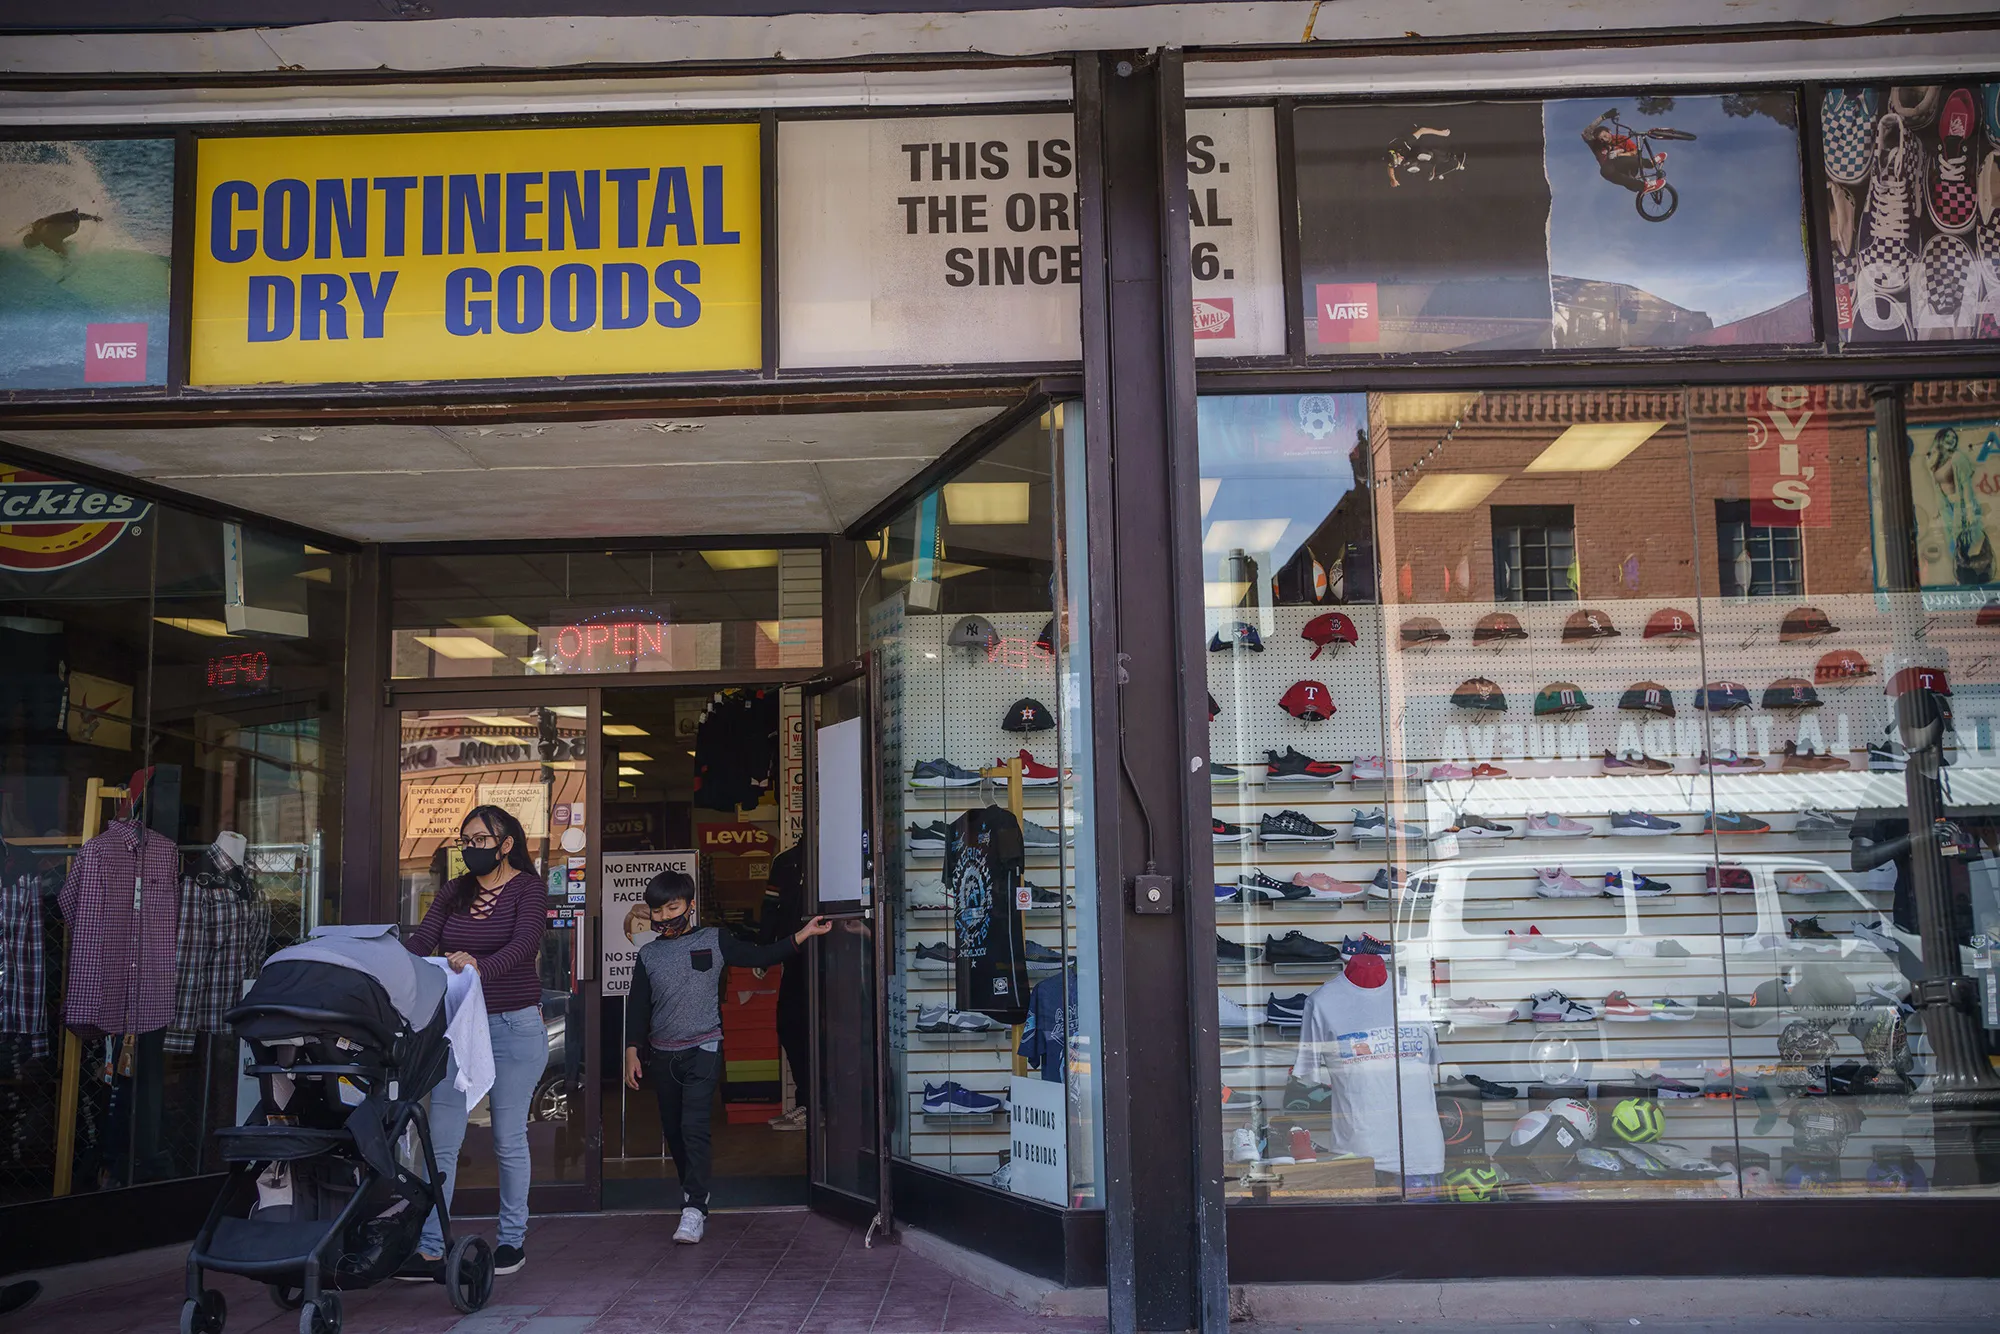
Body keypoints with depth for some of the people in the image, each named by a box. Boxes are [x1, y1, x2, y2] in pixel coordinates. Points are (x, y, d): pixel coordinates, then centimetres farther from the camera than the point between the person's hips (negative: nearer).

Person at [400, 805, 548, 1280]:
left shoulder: (528, 888, -4)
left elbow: (523, 945, -21)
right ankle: (430, 1249, 1)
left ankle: (512, 1239, 20)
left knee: (509, 1140, 5)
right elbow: (420, 942, -1)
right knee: (442, 1141, -1)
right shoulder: (454, 893, 11)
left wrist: (479, 966, -39)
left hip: (514, 1026, -4)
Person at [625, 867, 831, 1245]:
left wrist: (803, 935, -5)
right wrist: (632, 1052, 4)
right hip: (661, 1055, 4)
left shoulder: (714, 941, 1)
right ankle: (695, 1196, 26)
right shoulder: (648, 955, 7)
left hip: (702, 1050, -4)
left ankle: (694, 1210, -18)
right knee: (673, 1131, 10)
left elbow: (760, 956, 2)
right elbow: (637, 1007, 10)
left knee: (694, 1127, -16)